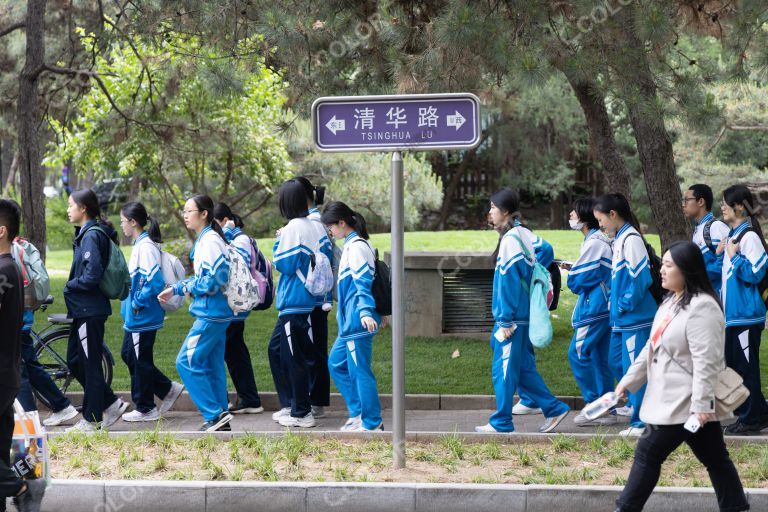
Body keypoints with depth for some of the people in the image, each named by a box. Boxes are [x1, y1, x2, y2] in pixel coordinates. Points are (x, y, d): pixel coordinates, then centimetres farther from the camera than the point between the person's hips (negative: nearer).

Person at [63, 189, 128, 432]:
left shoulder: (92, 235, -17)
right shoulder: (85, 233, 13)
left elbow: (92, 275, -23)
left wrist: (69, 287, -9)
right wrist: (72, 286, 7)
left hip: (90, 310, -10)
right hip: (83, 309, 10)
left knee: (90, 364, -1)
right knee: (75, 361, 13)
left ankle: (91, 419, 8)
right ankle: (111, 403, 18)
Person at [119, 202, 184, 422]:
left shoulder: (146, 247, -19)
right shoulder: (140, 244, 11)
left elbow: (155, 281, -26)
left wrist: (138, 303, -17)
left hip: (142, 316, -10)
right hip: (135, 316, 10)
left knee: (140, 360, 1)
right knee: (128, 354, 16)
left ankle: (145, 409, 12)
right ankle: (168, 388, 21)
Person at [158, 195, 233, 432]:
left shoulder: (210, 241, -15)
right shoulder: (204, 239, 15)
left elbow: (212, 281, -21)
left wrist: (182, 287, -8)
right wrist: (175, 289, 13)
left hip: (210, 314, -10)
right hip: (217, 313, 10)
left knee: (187, 362, -8)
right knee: (212, 365, 12)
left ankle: (214, 414, -6)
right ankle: (220, 418, 16)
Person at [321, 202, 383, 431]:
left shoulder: (357, 247, -14)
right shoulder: (351, 245, 16)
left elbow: (363, 283, -22)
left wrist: (366, 312, -31)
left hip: (357, 322, -11)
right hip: (350, 322, 11)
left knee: (359, 371, -5)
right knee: (336, 364, 16)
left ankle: (372, 423, 1)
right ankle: (357, 413, 20)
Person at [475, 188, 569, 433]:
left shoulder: (510, 239, -16)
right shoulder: (525, 236, 12)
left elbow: (508, 282, -18)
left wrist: (505, 321, -17)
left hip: (512, 319, -9)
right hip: (524, 316, 9)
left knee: (504, 369, -1)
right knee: (523, 368, 15)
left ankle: (501, 423, 7)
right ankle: (554, 409, 15)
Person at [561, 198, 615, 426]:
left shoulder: (594, 242, -14)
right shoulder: (601, 240, 16)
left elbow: (578, 280, -14)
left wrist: (571, 274, 7)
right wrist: (574, 269, 9)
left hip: (594, 308, -10)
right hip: (602, 308, 10)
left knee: (578, 353, -7)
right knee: (599, 358, 10)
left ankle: (595, 403, -6)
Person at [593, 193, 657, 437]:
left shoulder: (631, 238, -16)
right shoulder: (618, 239, 13)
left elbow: (641, 277, -21)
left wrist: (624, 305, -16)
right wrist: (615, 302, 13)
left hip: (636, 317, -10)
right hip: (621, 318, 10)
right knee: (616, 362, 16)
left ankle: (641, 422, 3)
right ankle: (638, 404, 28)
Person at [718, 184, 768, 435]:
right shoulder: (732, 235, 14)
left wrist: (733, 256, -18)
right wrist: (721, 254, 8)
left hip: (745, 315, -10)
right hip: (733, 313, 10)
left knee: (745, 366, -3)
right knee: (735, 363, 14)